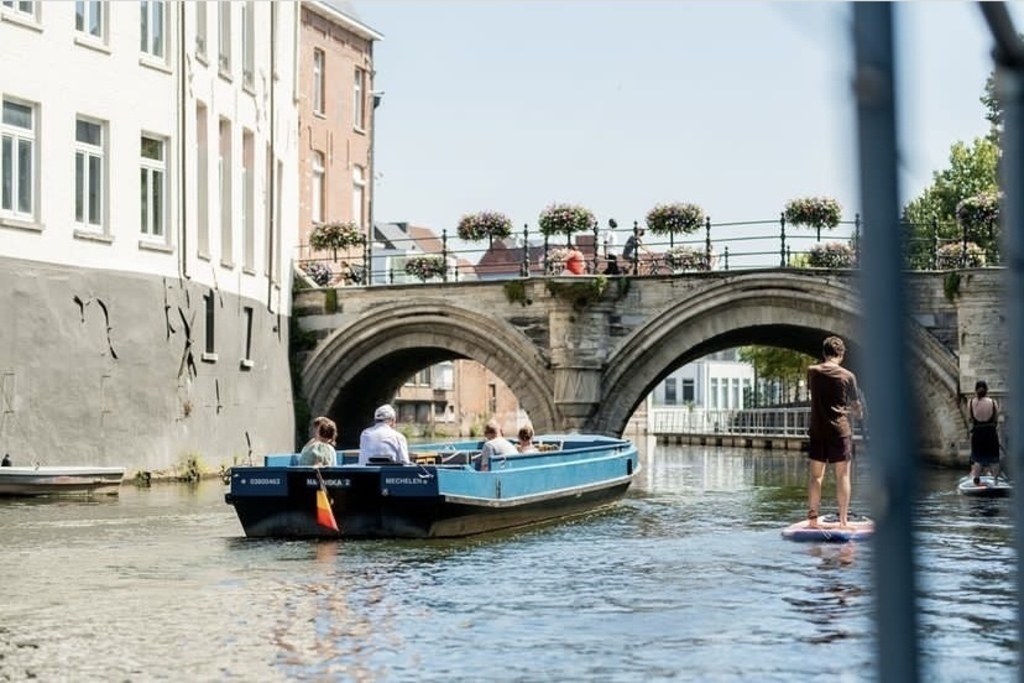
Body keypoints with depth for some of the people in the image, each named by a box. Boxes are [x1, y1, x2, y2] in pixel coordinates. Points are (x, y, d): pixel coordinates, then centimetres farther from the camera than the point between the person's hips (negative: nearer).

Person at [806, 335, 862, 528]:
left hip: (817, 431, 2)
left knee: (816, 475, 7)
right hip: (840, 430, -2)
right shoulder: (848, 376, -5)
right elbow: (857, 408, 3)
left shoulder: (812, 372, 1)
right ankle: (843, 520, 2)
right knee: (842, 476, 3)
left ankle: (812, 518, 6)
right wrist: (857, 412, 26)